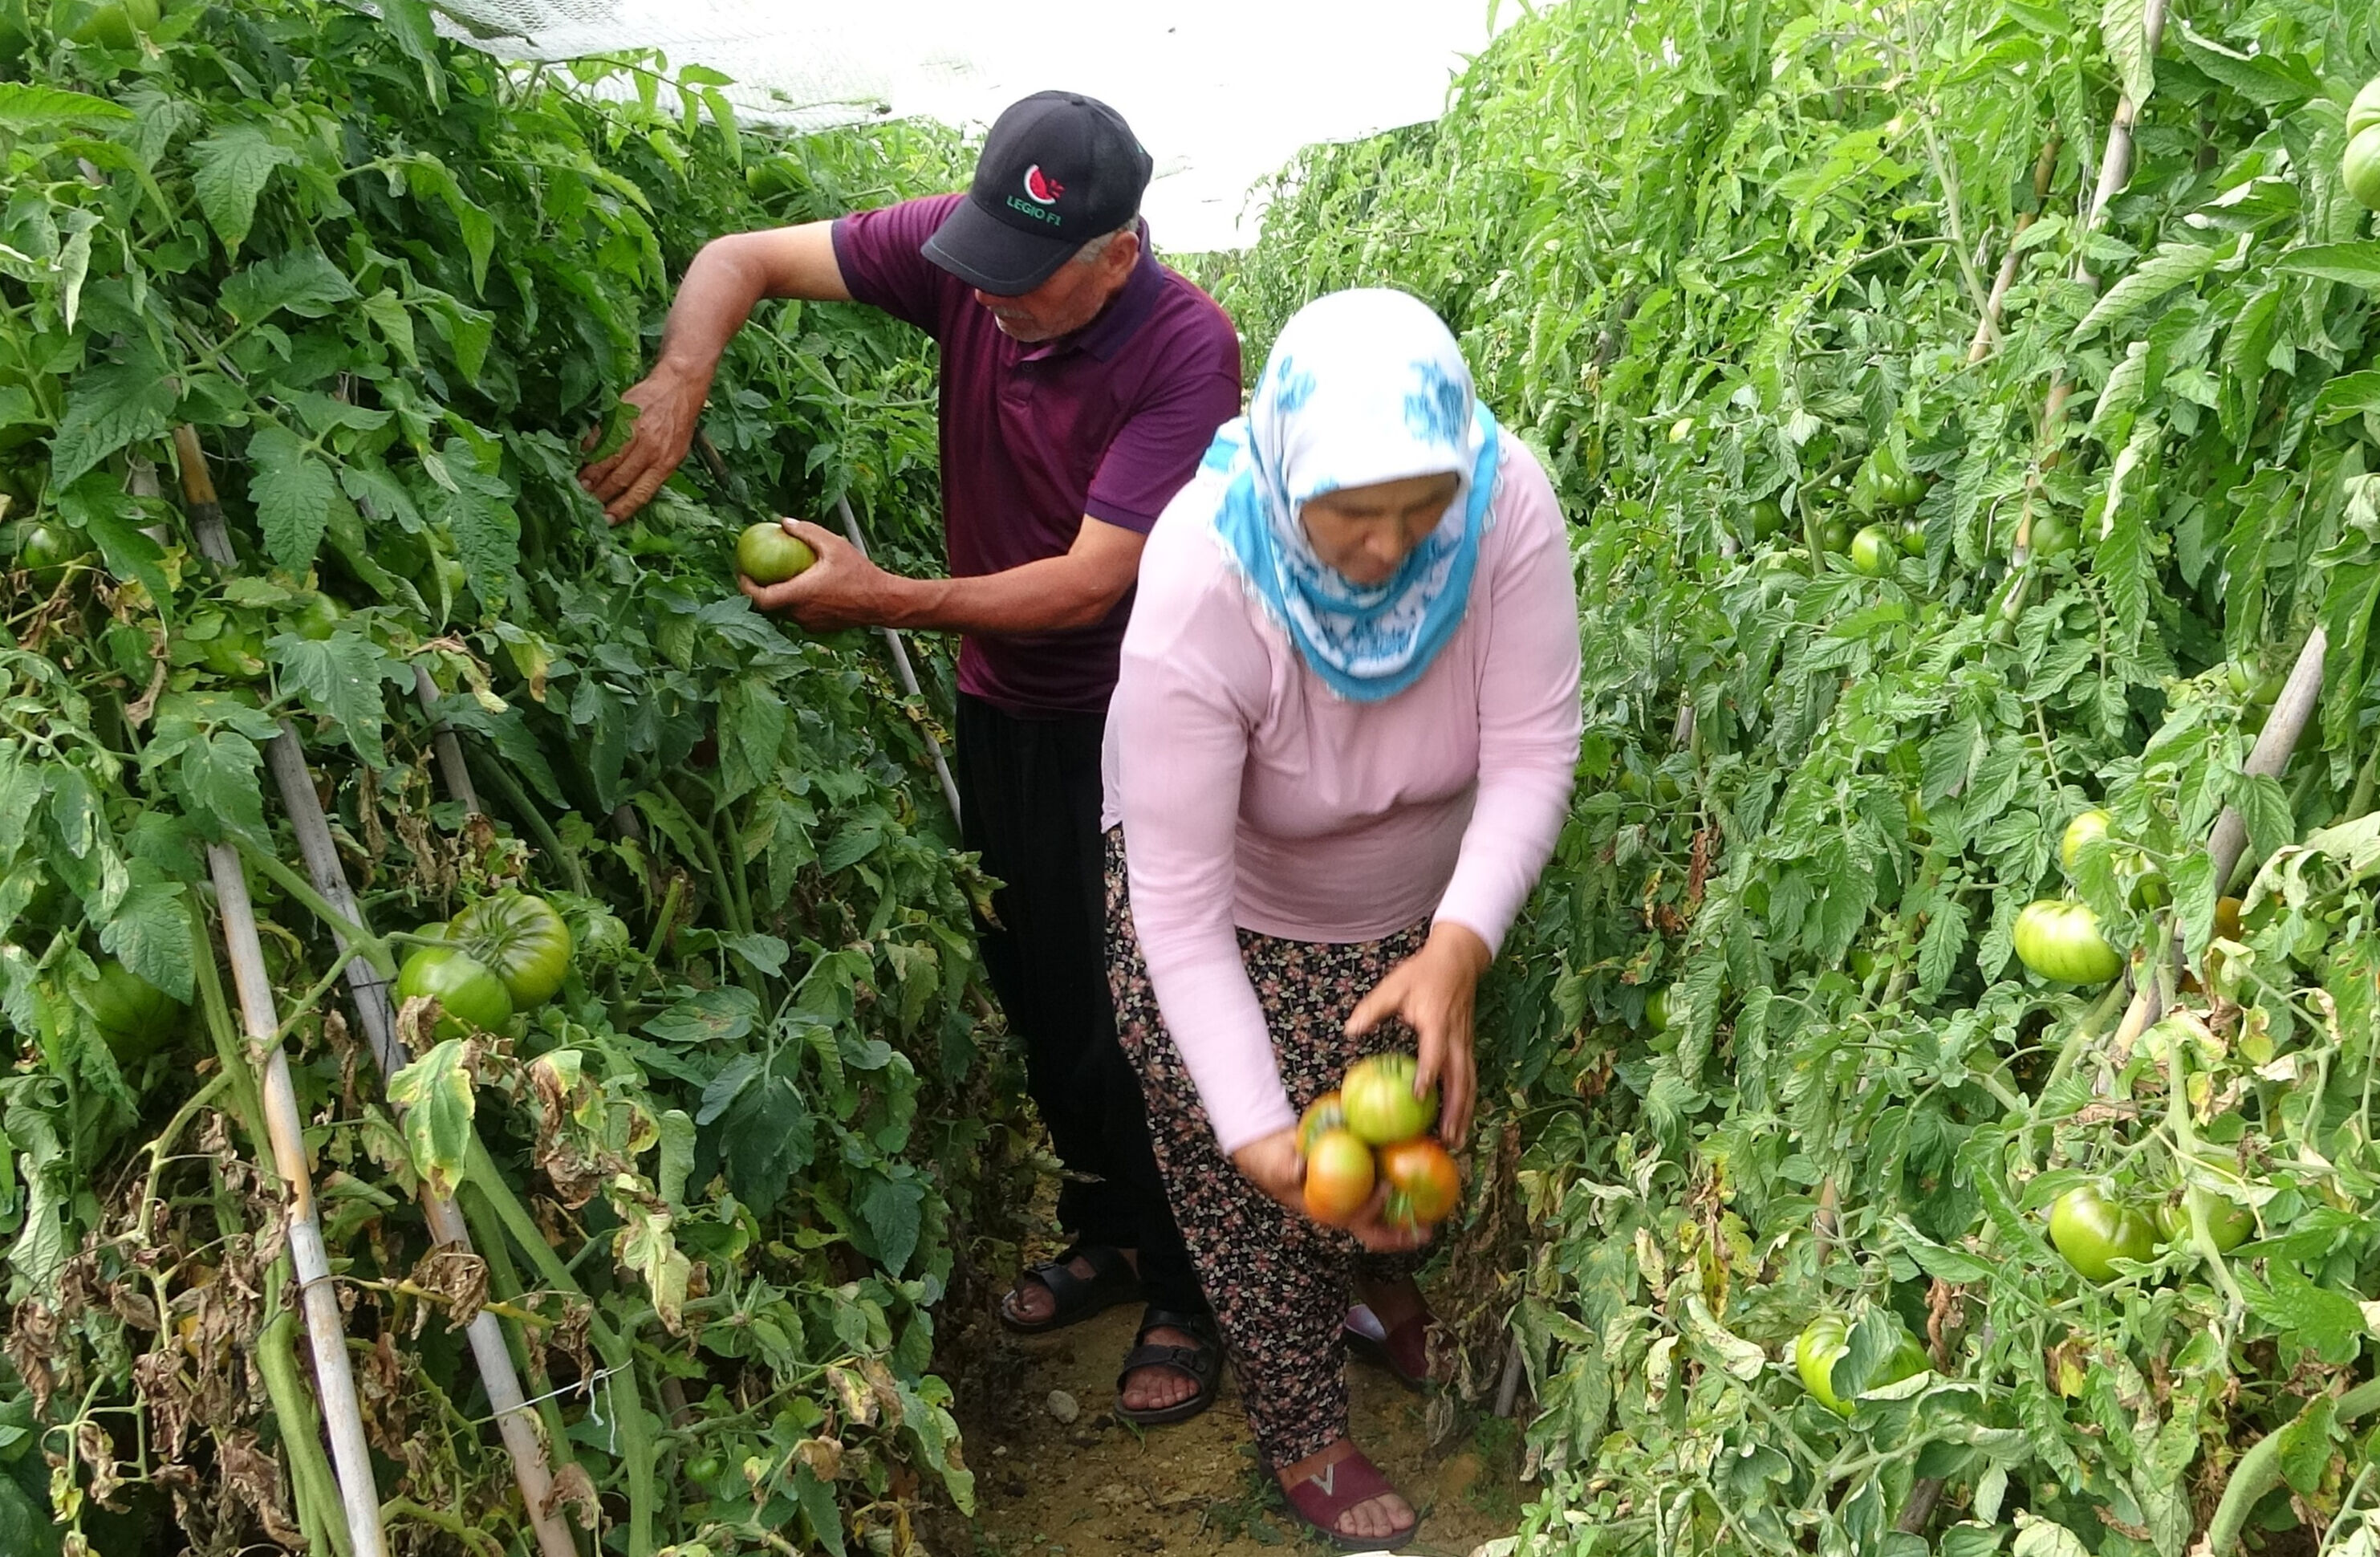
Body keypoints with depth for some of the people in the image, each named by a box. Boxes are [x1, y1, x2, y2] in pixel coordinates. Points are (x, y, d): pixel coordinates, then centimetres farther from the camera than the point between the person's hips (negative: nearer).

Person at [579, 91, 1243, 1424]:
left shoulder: (1185, 349, -26)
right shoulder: (958, 252, -13)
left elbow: (1088, 583, -29)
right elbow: (743, 259, -6)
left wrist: (881, 600, -29)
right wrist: (679, 381, -26)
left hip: (1127, 718, -5)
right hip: (1002, 701, 6)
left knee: (1133, 1011, 0)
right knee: (1034, 990, 16)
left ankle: (1190, 1292, 23)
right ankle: (1107, 1238, 38)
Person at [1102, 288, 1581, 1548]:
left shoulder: (1505, 503, -32)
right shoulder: (1199, 598, -39)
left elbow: (1534, 749, -28)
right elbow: (1180, 904, -35)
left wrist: (1458, 947, -42)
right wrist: (1256, 1132, -39)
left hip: (1425, 896, 4)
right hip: (1238, 918, -3)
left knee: (1421, 1119, 25)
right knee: (1258, 1197, 10)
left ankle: (1386, 1278, 62)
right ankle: (1302, 1437, 40)